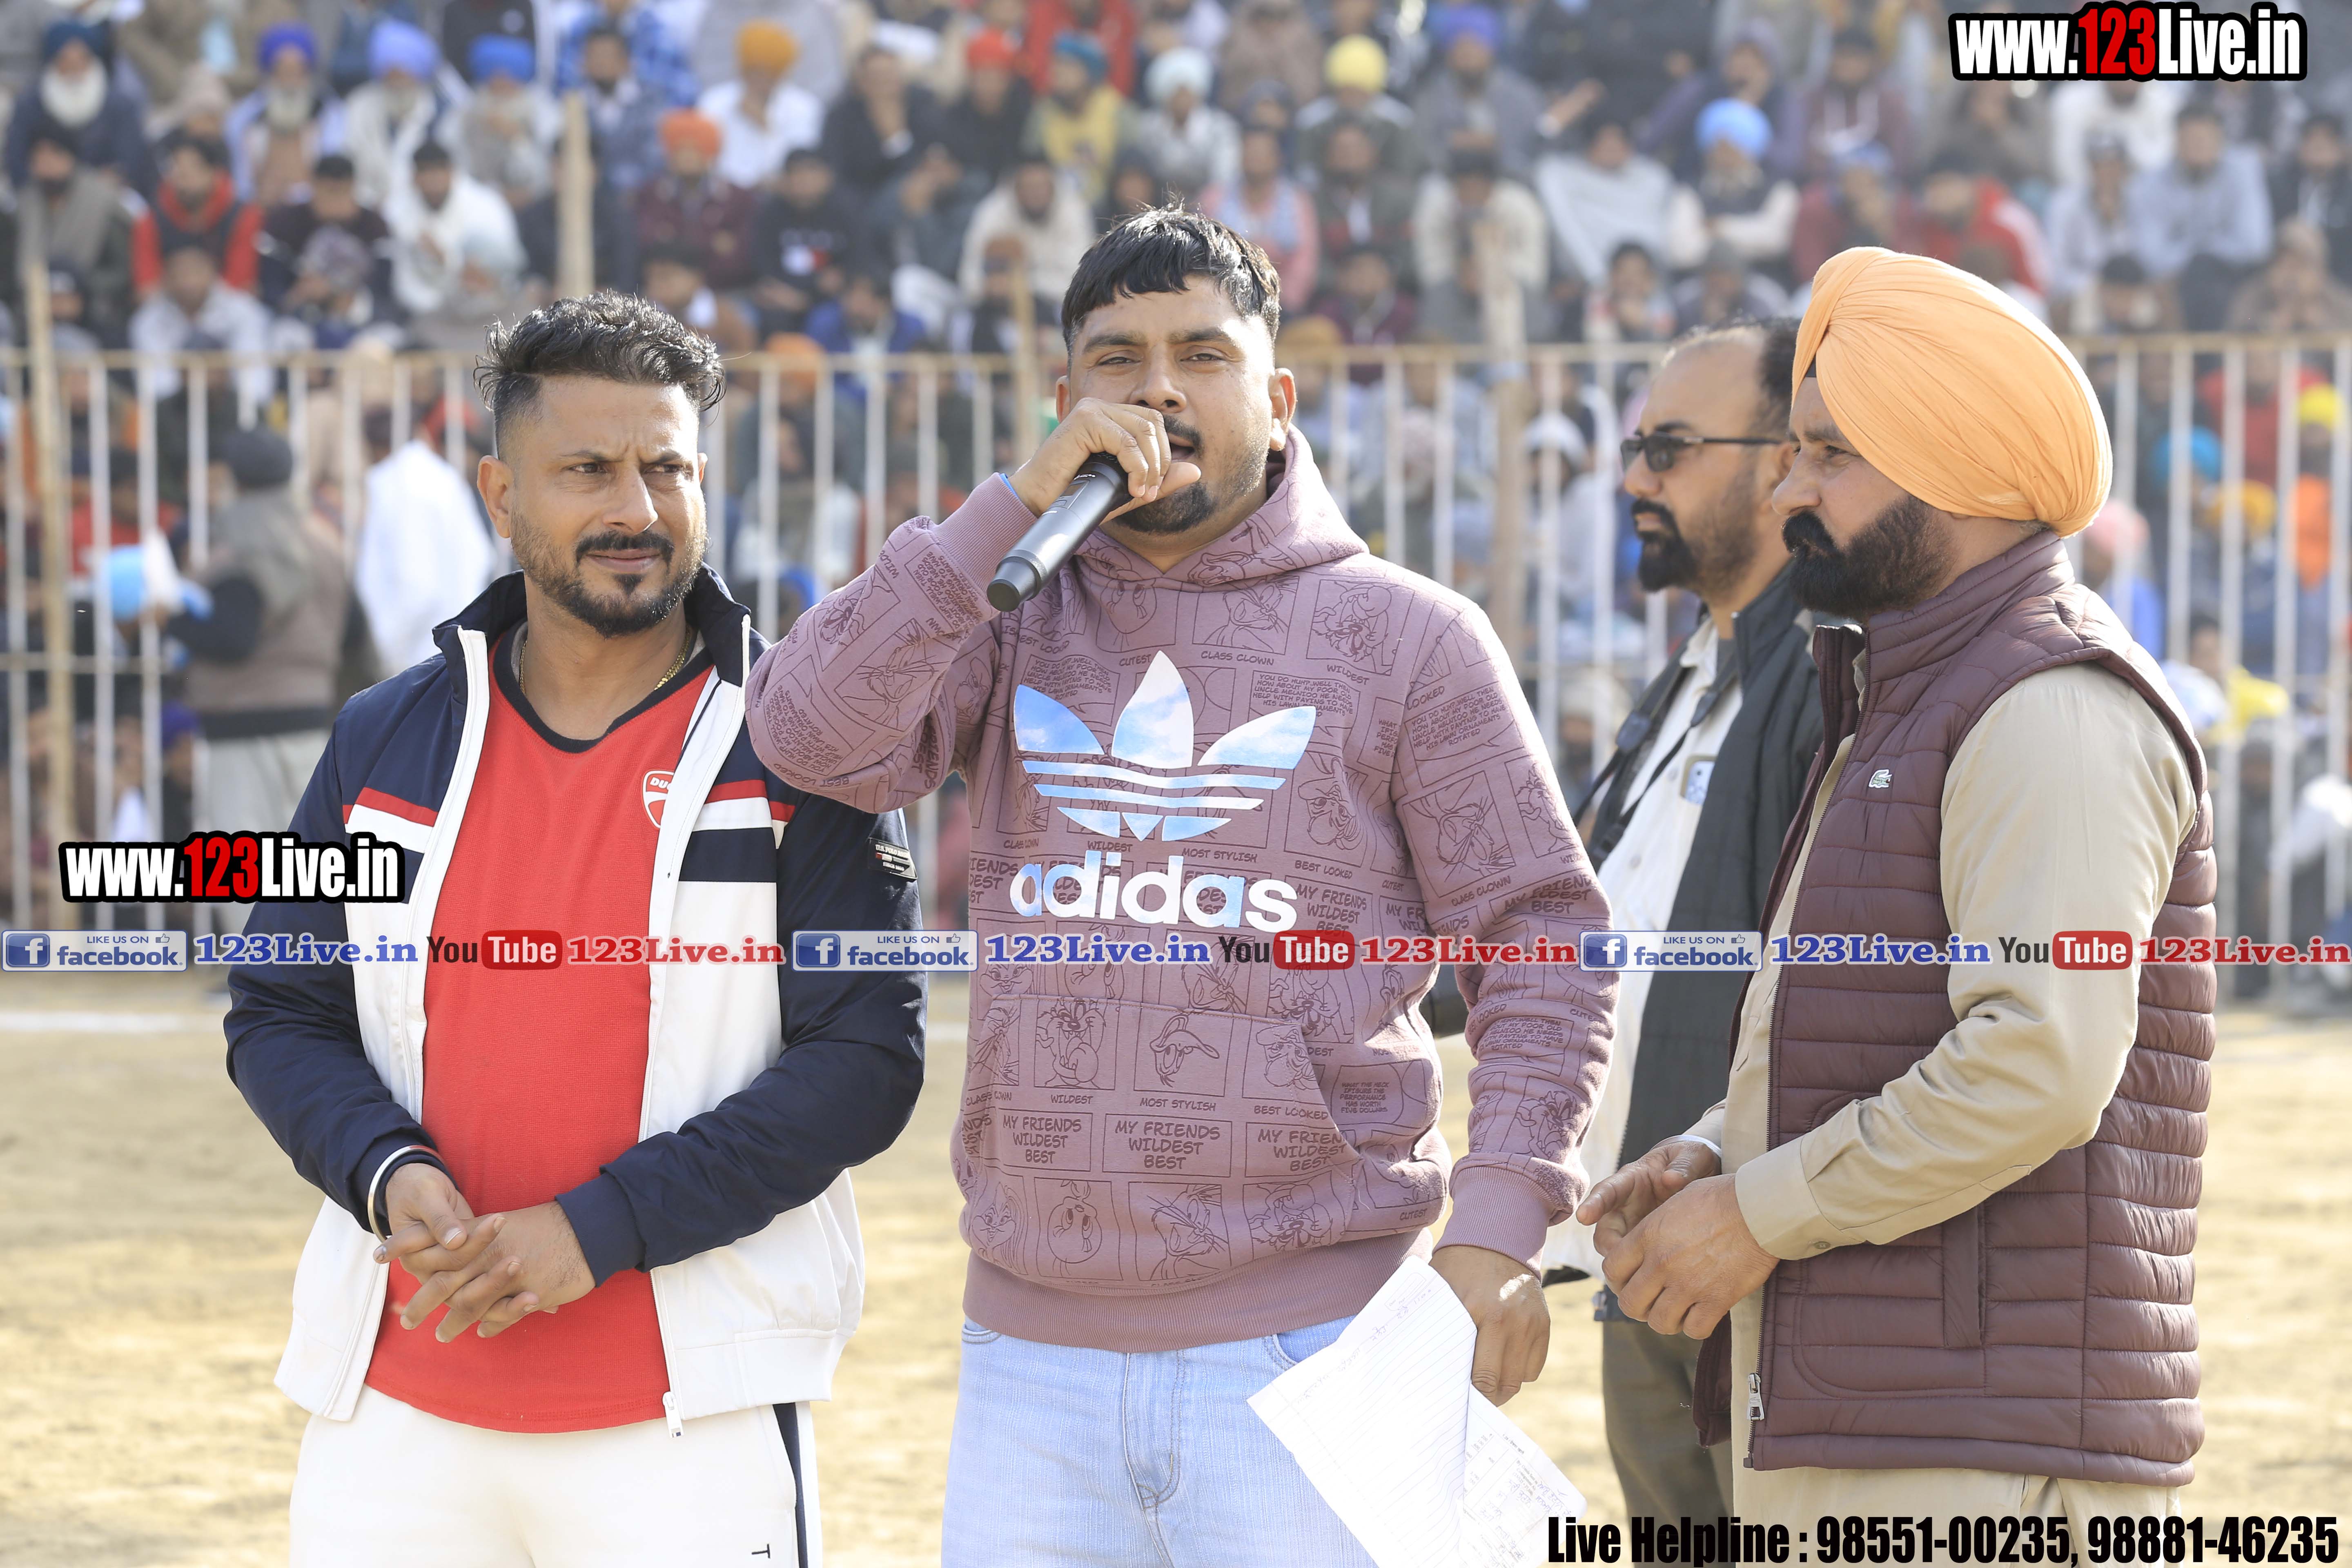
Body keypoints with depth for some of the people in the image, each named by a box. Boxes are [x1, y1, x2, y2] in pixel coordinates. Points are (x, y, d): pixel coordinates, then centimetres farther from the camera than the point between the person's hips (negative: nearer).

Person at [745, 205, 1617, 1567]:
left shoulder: (1406, 638, 3)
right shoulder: (1014, 617, 10)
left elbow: (1542, 945, 2)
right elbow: (815, 738, -9)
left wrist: (1502, 1224, -10)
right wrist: (1018, 508, -11)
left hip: (1305, 1348, -3)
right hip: (1033, 1348, 3)